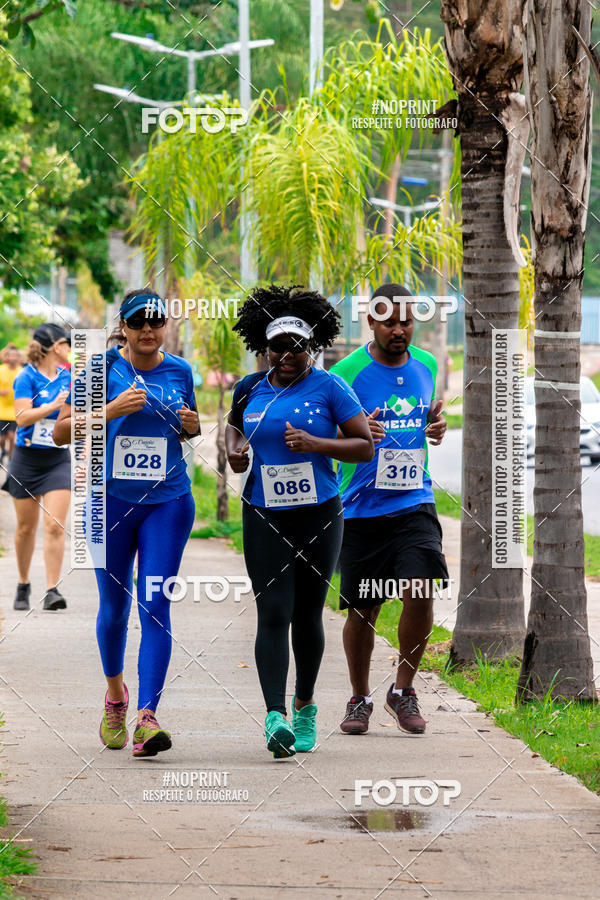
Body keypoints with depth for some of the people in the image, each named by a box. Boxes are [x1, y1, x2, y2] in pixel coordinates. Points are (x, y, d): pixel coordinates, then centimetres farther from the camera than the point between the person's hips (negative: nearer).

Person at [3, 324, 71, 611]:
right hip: (27, 460, -3)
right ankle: (23, 585, 26)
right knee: (26, 527, 8)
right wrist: (54, 405, -26)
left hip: (58, 461, 3)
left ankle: (52, 590, -12)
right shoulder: (27, 377, -10)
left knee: (55, 526, -11)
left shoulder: (66, 376, 6)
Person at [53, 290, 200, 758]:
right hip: (111, 499, -1)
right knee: (114, 605, 10)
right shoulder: (102, 368, -3)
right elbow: (62, 431, -5)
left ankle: (146, 718, -17)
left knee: (155, 606, -11)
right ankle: (115, 694, 37)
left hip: (168, 502, 1)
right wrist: (111, 411, -18)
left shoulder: (180, 371, 6)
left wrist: (191, 425, -1)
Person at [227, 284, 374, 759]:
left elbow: (365, 446, -4)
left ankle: (305, 707, 28)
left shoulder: (329, 388, -3)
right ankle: (276, 717, -20)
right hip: (265, 518, 1)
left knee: (307, 613, 8)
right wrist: (235, 449, 2)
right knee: (273, 612, -11)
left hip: (318, 516, -1)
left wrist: (316, 444, -17)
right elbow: (234, 425, 25)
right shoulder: (250, 388, 7)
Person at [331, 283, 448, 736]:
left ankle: (404, 690, 4)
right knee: (361, 610, 5)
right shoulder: (347, 374, -7)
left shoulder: (426, 365, 8)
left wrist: (436, 426, 4)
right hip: (361, 509, -2)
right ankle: (360, 699, 24)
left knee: (420, 593, -14)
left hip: (415, 504, 2)